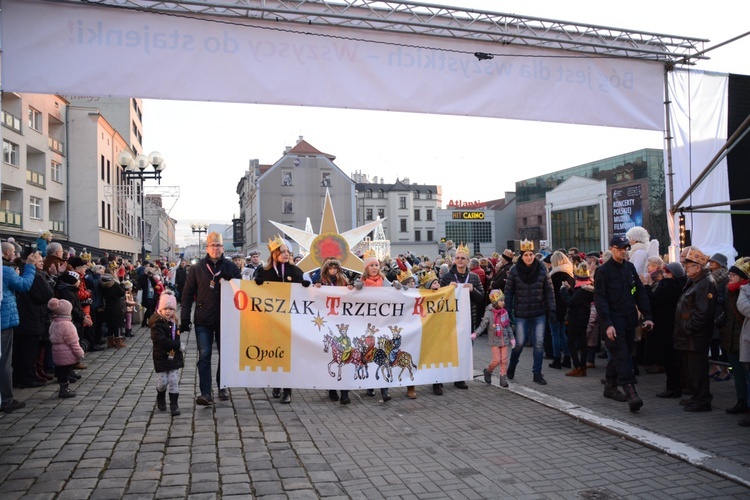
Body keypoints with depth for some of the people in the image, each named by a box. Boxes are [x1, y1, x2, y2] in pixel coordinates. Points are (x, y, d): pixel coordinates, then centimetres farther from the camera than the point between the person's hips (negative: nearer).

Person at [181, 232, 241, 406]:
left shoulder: (231, 268, 1)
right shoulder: (197, 269, 0)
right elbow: (187, 294, 1)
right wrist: (184, 318, -4)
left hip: (225, 319, 1)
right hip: (203, 320, -1)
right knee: (204, 356, -4)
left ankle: (222, 387, 26)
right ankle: (206, 393, -3)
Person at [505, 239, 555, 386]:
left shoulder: (542, 269, -2)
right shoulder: (514, 271, -6)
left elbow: (549, 290, 3)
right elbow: (508, 292, -1)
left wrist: (551, 309, -2)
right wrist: (508, 311, -4)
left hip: (539, 314, 2)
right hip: (521, 314, -1)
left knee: (539, 343, 2)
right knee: (519, 343, 4)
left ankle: (537, 373, 13)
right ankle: (511, 368, 29)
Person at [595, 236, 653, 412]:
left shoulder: (630, 268, 12)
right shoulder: (603, 271, -7)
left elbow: (640, 293, 14)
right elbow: (600, 299, -11)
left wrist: (647, 316, 5)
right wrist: (607, 324, -18)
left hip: (629, 320, 6)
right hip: (614, 321, -6)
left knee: (621, 355, 12)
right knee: (621, 356, -11)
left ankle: (610, 387, 26)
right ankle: (631, 393, -16)